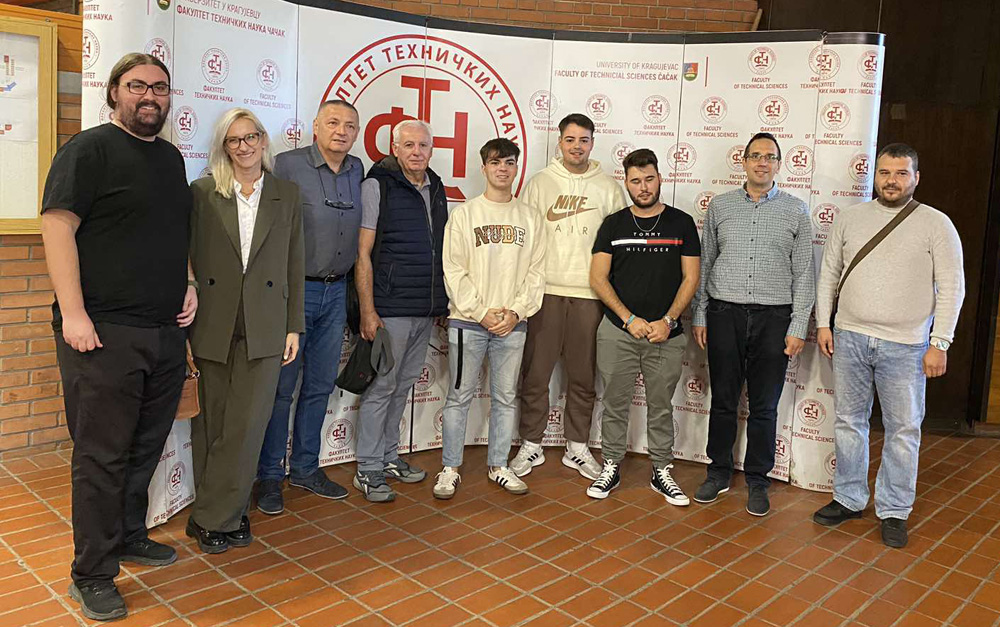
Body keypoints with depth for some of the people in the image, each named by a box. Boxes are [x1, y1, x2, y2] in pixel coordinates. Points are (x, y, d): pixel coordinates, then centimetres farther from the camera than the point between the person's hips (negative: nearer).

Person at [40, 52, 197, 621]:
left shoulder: (172, 158, 17)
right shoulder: (89, 149, -5)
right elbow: (57, 226, -12)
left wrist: (188, 283, 11)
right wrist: (73, 313, -18)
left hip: (167, 332, 7)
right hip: (105, 333, -7)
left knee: (145, 448, 16)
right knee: (102, 456, 0)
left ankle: (130, 537, 34)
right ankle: (93, 576, 13)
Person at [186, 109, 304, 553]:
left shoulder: (286, 195, 8)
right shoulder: (203, 193, 5)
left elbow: (294, 266, 8)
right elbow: (188, 258, 4)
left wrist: (294, 327, 5)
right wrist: (186, 321, 0)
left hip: (264, 328, 0)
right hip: (212, 326, 0)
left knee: (247, 425, -4)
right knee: (212, 425, 7)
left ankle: (211, 518, 10)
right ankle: (225, 515, 21)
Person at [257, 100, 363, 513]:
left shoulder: (357, 171, 9)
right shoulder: (288, 165, -7)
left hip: (335, 293, 5)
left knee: (320, 386, 12)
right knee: (281, 388, 1)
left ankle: (305, 468, 26)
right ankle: (269, 475, 15)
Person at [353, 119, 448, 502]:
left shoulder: (436, 188, 13)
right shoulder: (378, 184, -6)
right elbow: (363, 252, -10)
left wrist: (443, 302, 15)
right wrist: (367, 310, -15)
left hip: (427, 310, 7)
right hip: (390, 308, -6)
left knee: (403, 385, 15)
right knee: (381, 387, -1)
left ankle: (388, 456, 28)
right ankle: (368, 470, 11)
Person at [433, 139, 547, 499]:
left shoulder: (530, 218, 9)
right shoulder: (464, 214, 1)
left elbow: (536, 272, 6)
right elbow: (454, 271, -5)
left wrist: (517, 312, -7)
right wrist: (481, 313, -12)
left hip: (513, 324, 3)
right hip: (468, 321, -2)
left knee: (506, 398, 10)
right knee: (460, 396, 3)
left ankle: (499, 466, 22)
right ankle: (450, 469, 14)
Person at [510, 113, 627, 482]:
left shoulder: (608, 187, 7)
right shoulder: (539, 183, 6)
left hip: (589, 294, 1)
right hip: (545, 290, 0)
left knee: (583, 377, 8)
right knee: (535, 375, 3)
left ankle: (577, 447, 22)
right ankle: (531, 446, 17)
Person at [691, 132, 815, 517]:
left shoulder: (796, 211, 4)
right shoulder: (720, 206, 7)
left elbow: (803, 274, 3)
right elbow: (704, 264, 10)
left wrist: (798, 327, -3)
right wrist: (700, 315, 6)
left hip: (773, 317, -1)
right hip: (724, 313, 1)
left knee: (764, 406, 6)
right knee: (723, 400, 8)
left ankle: (757, 480, 20)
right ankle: (719, 473, 24)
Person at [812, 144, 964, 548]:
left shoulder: (936, 224, -3)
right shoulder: (850, 218, 5)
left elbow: (952, 287, -4)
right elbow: (828, 273, 10)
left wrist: (939, 343, -9)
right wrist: (823, 324, 5)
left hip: (905, 346, -2)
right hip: (849, 337, 3)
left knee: (903, 430, 5)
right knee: (849, 422, 11)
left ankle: (893, 511, 19)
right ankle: (849, 500, 26)